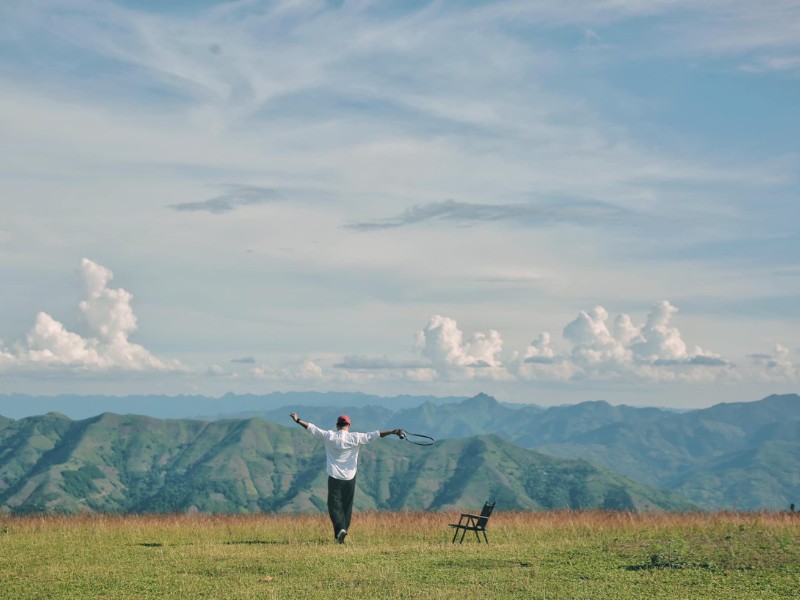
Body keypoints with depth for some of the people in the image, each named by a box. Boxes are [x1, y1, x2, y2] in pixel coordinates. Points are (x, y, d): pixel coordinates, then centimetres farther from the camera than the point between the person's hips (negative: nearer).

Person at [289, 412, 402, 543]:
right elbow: (375, 435, -6)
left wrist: (297, 420, 12)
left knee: (334, 505, 0)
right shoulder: (355, 438, -5)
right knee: (347, 506, 13)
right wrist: (393, 432, -5)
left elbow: (311, 428, 2)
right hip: (349, 478, 1)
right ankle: (344, 530, 13)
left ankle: (340, 528, -21)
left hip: (334, 477, -1)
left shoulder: (329, 436, -3)